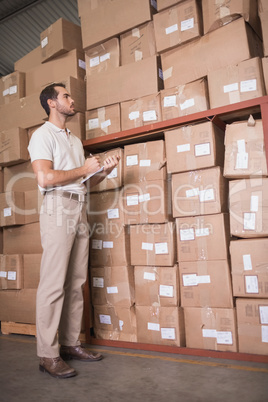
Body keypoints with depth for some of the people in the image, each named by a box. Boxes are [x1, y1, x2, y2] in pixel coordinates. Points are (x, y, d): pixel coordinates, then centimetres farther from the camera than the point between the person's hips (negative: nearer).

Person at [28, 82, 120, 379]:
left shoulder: (75, 140, 25)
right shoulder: (43, 135, 1)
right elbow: (45, 178, -15)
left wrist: (104, 171, 7)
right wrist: (83, 169, -7)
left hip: (79, 210, 8)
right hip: (58, 208, -8)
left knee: (76, 282, 6)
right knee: (53, 283, -9)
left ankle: (71, 344, 15)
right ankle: (48, 354, -2)